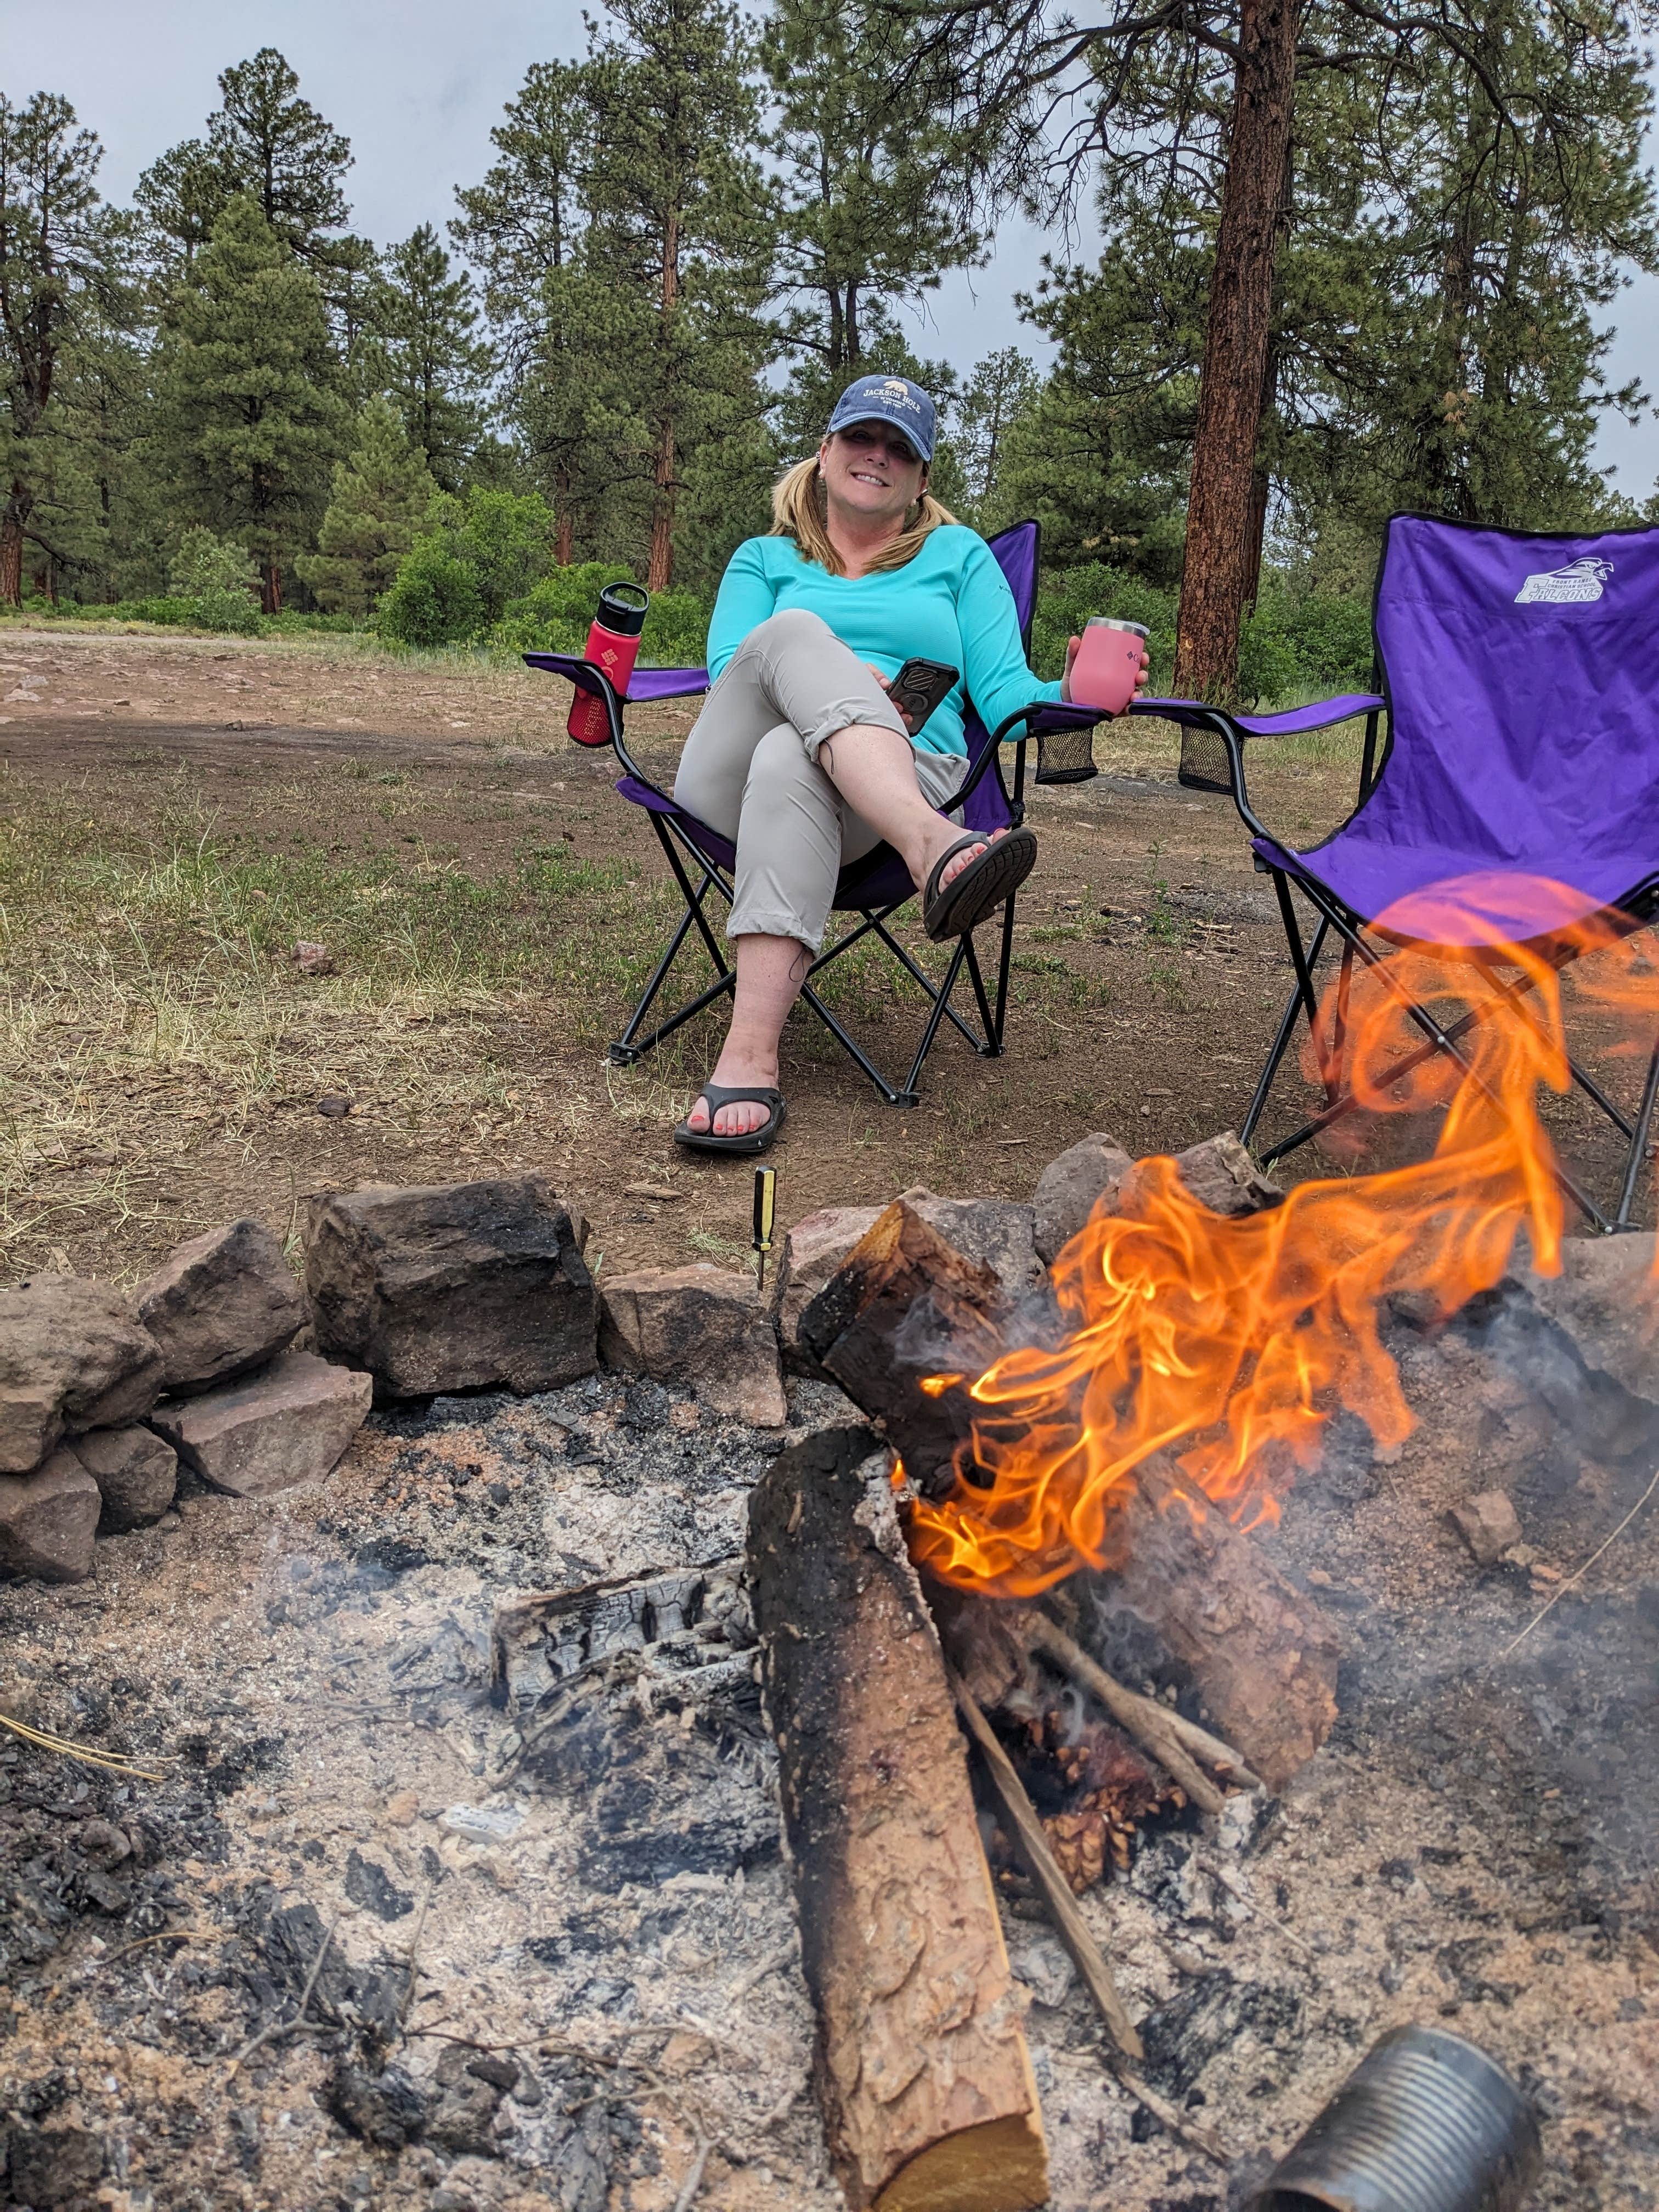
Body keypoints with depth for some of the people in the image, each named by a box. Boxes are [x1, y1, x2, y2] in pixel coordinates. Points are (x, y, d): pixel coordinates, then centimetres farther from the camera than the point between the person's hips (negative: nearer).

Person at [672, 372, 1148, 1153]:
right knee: (797, 631, -30)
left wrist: (1068, 696, -12)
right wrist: (830, 683, -13)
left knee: (790, 760, -37)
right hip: (731, 777, 1)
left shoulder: (959, 555, 25)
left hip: (899, 783, -1)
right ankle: (933, 851, -55)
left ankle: (749, 1062, -52)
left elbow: (1005, 694, 12)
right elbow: (728, 674, 7)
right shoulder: (764, 559, 26)